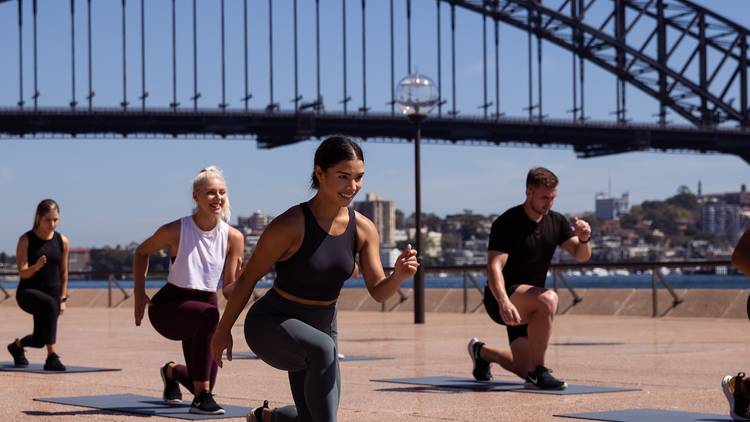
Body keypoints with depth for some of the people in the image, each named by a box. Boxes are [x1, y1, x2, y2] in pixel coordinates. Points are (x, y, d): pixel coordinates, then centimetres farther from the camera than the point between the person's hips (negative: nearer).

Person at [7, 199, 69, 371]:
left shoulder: (63, 242, 3)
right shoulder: (26, 240, -7)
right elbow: (22, 273, -13)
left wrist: (63, 299, 11)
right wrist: (36, 267, -34)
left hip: (52, 292, 4)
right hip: (28, 292, -4)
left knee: (39, 340, 5)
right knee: (50, 305, -37)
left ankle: (17, 346, 44)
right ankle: (52, 357, -33)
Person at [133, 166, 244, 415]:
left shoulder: (233, 238, -10)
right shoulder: (175, 231, -17)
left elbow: (229, 291, -7)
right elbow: (141, 252, 3)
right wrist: (139, 293, -4)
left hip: (205, 304, 5)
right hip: (169, 306, -5)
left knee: (202, 383, 9)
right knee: (208, 315, -39)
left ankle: (171, 371, 48)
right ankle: (201, 398, -31)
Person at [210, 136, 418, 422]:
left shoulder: (364, 230, -8)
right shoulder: (290, 225, -23)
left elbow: (378, 292, -6)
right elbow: (248, 278, -12)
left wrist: (399, 275, -29)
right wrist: (223, 330, -4)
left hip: (320, 329, 6)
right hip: (269, 325, -6)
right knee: (323, 349, -38)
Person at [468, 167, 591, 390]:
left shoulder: (556, 222, 4)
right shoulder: (507, 223, -17)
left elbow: (581, 256, -1)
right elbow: (494, 267, -27)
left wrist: (584, 238, -25)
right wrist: (503, 302, -43)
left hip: (529, 306, 7)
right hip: (501, 299, -7)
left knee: (525, 370, 9)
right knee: (548, 299, -37)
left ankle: (482, 352, 39)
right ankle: (538, 372, -27)